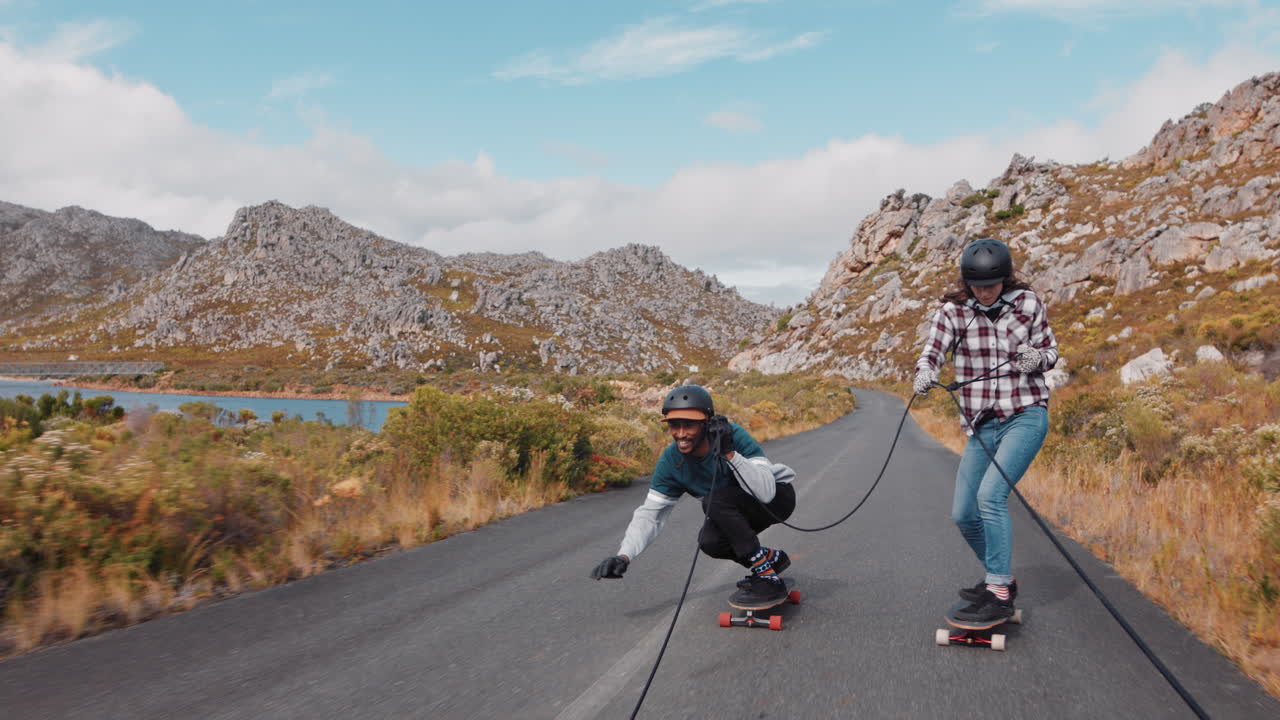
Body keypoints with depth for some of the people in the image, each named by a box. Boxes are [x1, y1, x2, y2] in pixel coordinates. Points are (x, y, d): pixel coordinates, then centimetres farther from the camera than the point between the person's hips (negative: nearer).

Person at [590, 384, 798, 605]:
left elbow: (766, 492, -39)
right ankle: (773, 557, 8)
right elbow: (650, 513, -13)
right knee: (709, 541, -20)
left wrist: (730, 454, -49)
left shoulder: (733, 436, -31)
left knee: (716, 500, -28)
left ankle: (767, 578, -21)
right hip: (740, 511, 6)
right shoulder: (671, 461, -16)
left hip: (778, 495, -6)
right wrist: (624, 556, -27)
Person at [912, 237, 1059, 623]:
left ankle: (999, 595, -14)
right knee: (963, 514, 5)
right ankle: (999, 577, 30)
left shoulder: (1028, 304, -1)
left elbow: (1051, 351, 8)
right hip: (982, 426, 4)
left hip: (1026, 416, -4)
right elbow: (932, 352, -14)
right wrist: (924, 375, -36)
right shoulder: (952, 311, -1)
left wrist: (1037, 357, -15)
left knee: (990, 495, -22)